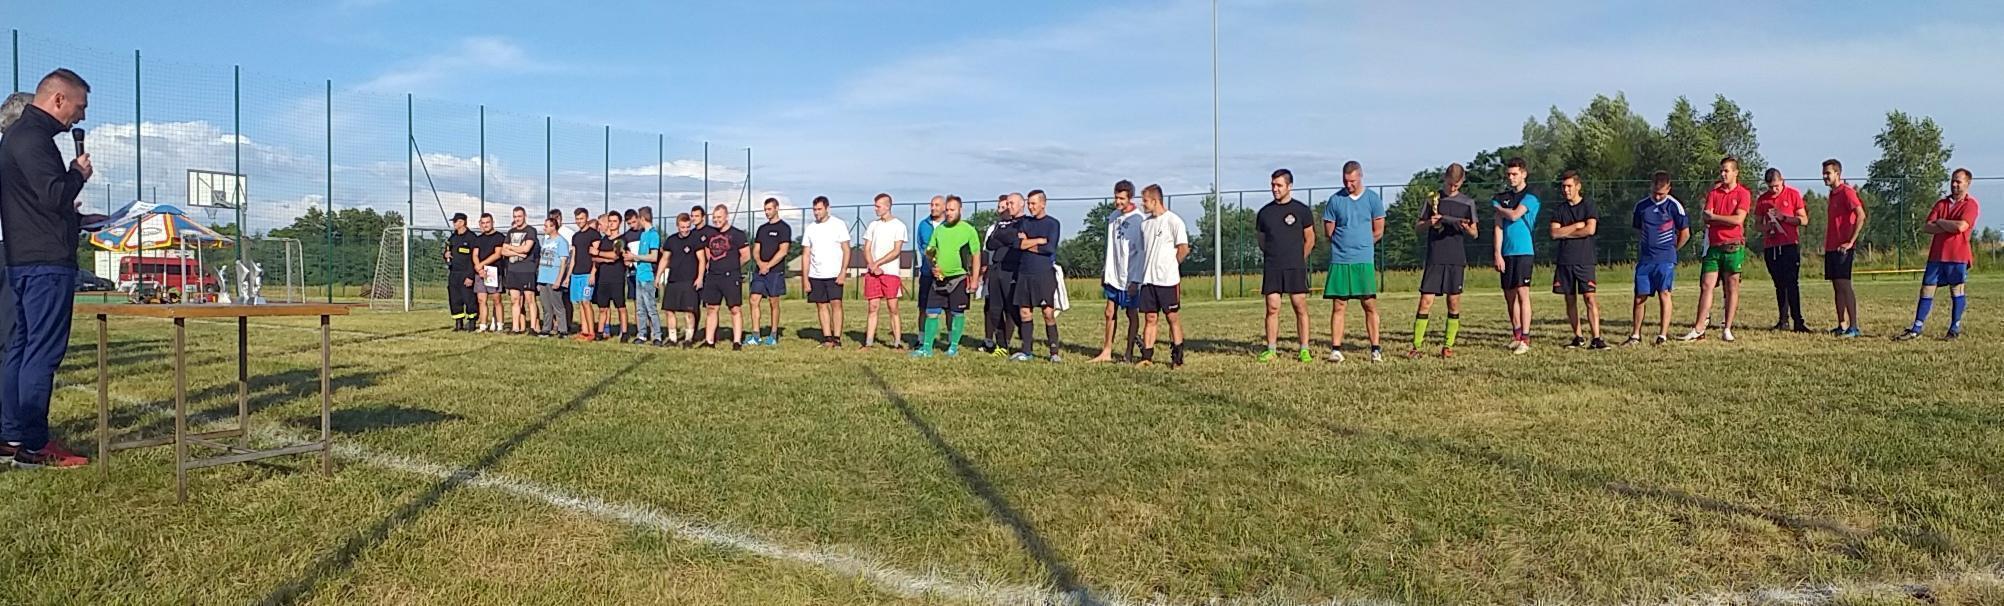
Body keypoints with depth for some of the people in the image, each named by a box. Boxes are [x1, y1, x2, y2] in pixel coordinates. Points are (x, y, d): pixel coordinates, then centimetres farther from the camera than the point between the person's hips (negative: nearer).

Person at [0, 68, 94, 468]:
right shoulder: (33, 138, -13)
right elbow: (54, 196, -21)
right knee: (43, 352, -8)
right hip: (47, 262, -11)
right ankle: (33, 445, -6)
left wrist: (78, 218, 20)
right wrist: (79, 173, -5)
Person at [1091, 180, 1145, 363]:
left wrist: (1135, 280, -18)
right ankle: (1106, 352, 13)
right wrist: (1104, 271, 13)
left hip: (1129, 277, -7)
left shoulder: (1138, 220, -14)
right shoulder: (1113, 217, 7)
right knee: (1110, 313, 8)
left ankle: (1129, 353, 12)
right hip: (1113, 276, 7)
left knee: (1132, 314, 6)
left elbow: (1140, 252, -16)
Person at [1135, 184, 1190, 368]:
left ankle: (1177, 358, 6)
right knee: (1150, 318, 6)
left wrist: (1169, 264, 1)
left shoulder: (1173, 221, -8)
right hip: (1148, 279, 6)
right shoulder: (1145, 223, 12)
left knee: (1173, 318, 1)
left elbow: (1184, 249, -9)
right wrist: (1150, 267, 12)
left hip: (1168, 279, -6)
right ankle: (1147, 357, 7)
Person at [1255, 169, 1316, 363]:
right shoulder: (1265, 212, 9)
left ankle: (1304, 350, 2)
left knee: (1300, 307, -2)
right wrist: (1271, 257, 12)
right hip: (1271, 268, 2)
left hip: (1295, 267, -2)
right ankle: (1271, 350, 3)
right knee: (1272, 308, -1)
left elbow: (1310, 240, 9)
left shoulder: (1301, 210, 2)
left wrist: (1298, 260, 11)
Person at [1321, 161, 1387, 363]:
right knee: (1338, 306, 0)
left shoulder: (1373, 199, 4)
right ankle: (1335, 349, 2)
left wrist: (1359, 244, 9)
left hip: (1364, 260, 0)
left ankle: (1376, 349, 5)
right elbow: (1328, 233, 8)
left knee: (1370, 305, -1)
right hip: (1339, 261, 0)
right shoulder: (1335, 200, 4)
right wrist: (1345, 244, 7)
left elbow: (1378, 232, 8)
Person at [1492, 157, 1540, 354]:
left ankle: (1525, 339, -9)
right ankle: (1516, 335, 19)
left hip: (1523, 251, -5)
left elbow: (1514, 215, -14)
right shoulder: (1502, 196, 14)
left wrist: (1496, 206, 4)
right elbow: (1498, 226, 8)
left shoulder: (1530, 195, -2)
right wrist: (1498, 254, 1)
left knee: (1522, 292, -9)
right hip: (1506, 252, 5)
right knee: (1509, 295, 9)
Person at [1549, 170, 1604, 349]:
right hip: (1564, 261, 4)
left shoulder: (1589, 206, 2)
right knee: (1570, 300, 7)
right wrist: (1577, 226, -6)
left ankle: (1596, 338, -14)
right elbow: (1554, 233, 0)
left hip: (1584, 261, -4)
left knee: (1590, 298, -11)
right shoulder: (1559, 210, 12)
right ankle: (1578, 337, 15)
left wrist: (1565, 232, -3)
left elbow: (1590, 229, -11)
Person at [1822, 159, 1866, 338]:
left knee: (1844, 285, -11)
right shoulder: (1833, 194, 18)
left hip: (1843, 248, -9)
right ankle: (1842, 325, 12)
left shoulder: (1846, 192, -9)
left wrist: (1851, 241, -19)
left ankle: (1853, 327, -11)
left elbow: (1861, 216, -19)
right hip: (1831, 247, 9)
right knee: (1836, 286, 9)